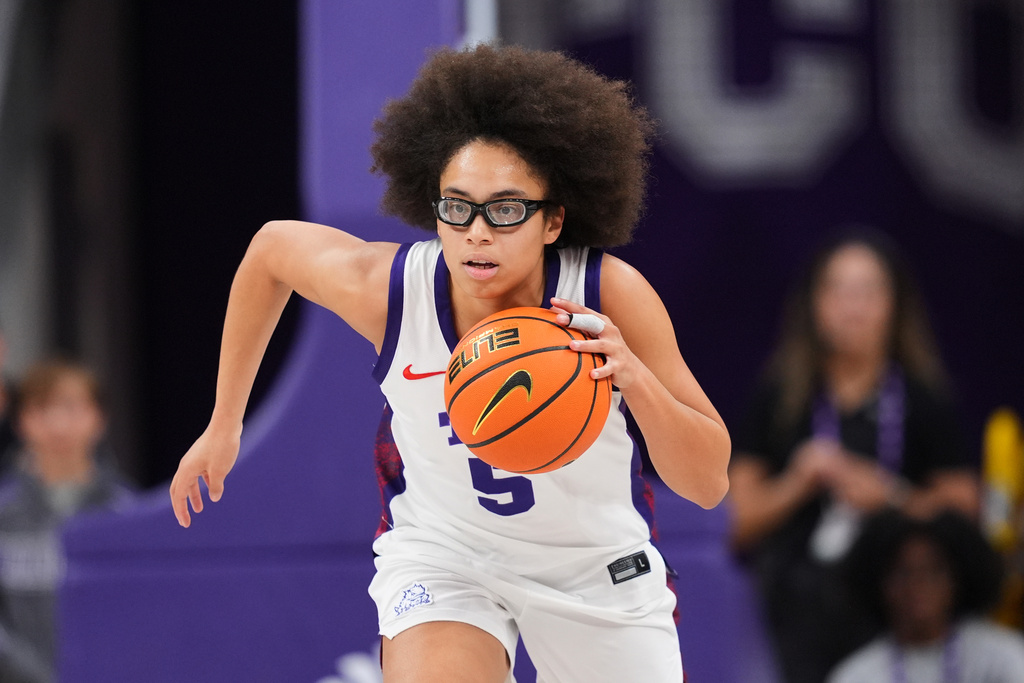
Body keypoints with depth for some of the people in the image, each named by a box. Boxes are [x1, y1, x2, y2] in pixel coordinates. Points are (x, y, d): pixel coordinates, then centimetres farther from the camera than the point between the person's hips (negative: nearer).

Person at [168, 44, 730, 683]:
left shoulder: (611, 295, -28)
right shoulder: (387, 288, -26)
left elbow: (709, 483, -24)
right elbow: (272, 247, -2)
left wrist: (634, 379, -42)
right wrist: (224, 424, 5)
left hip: (598, 564, 1)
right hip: (441, 552, -1)